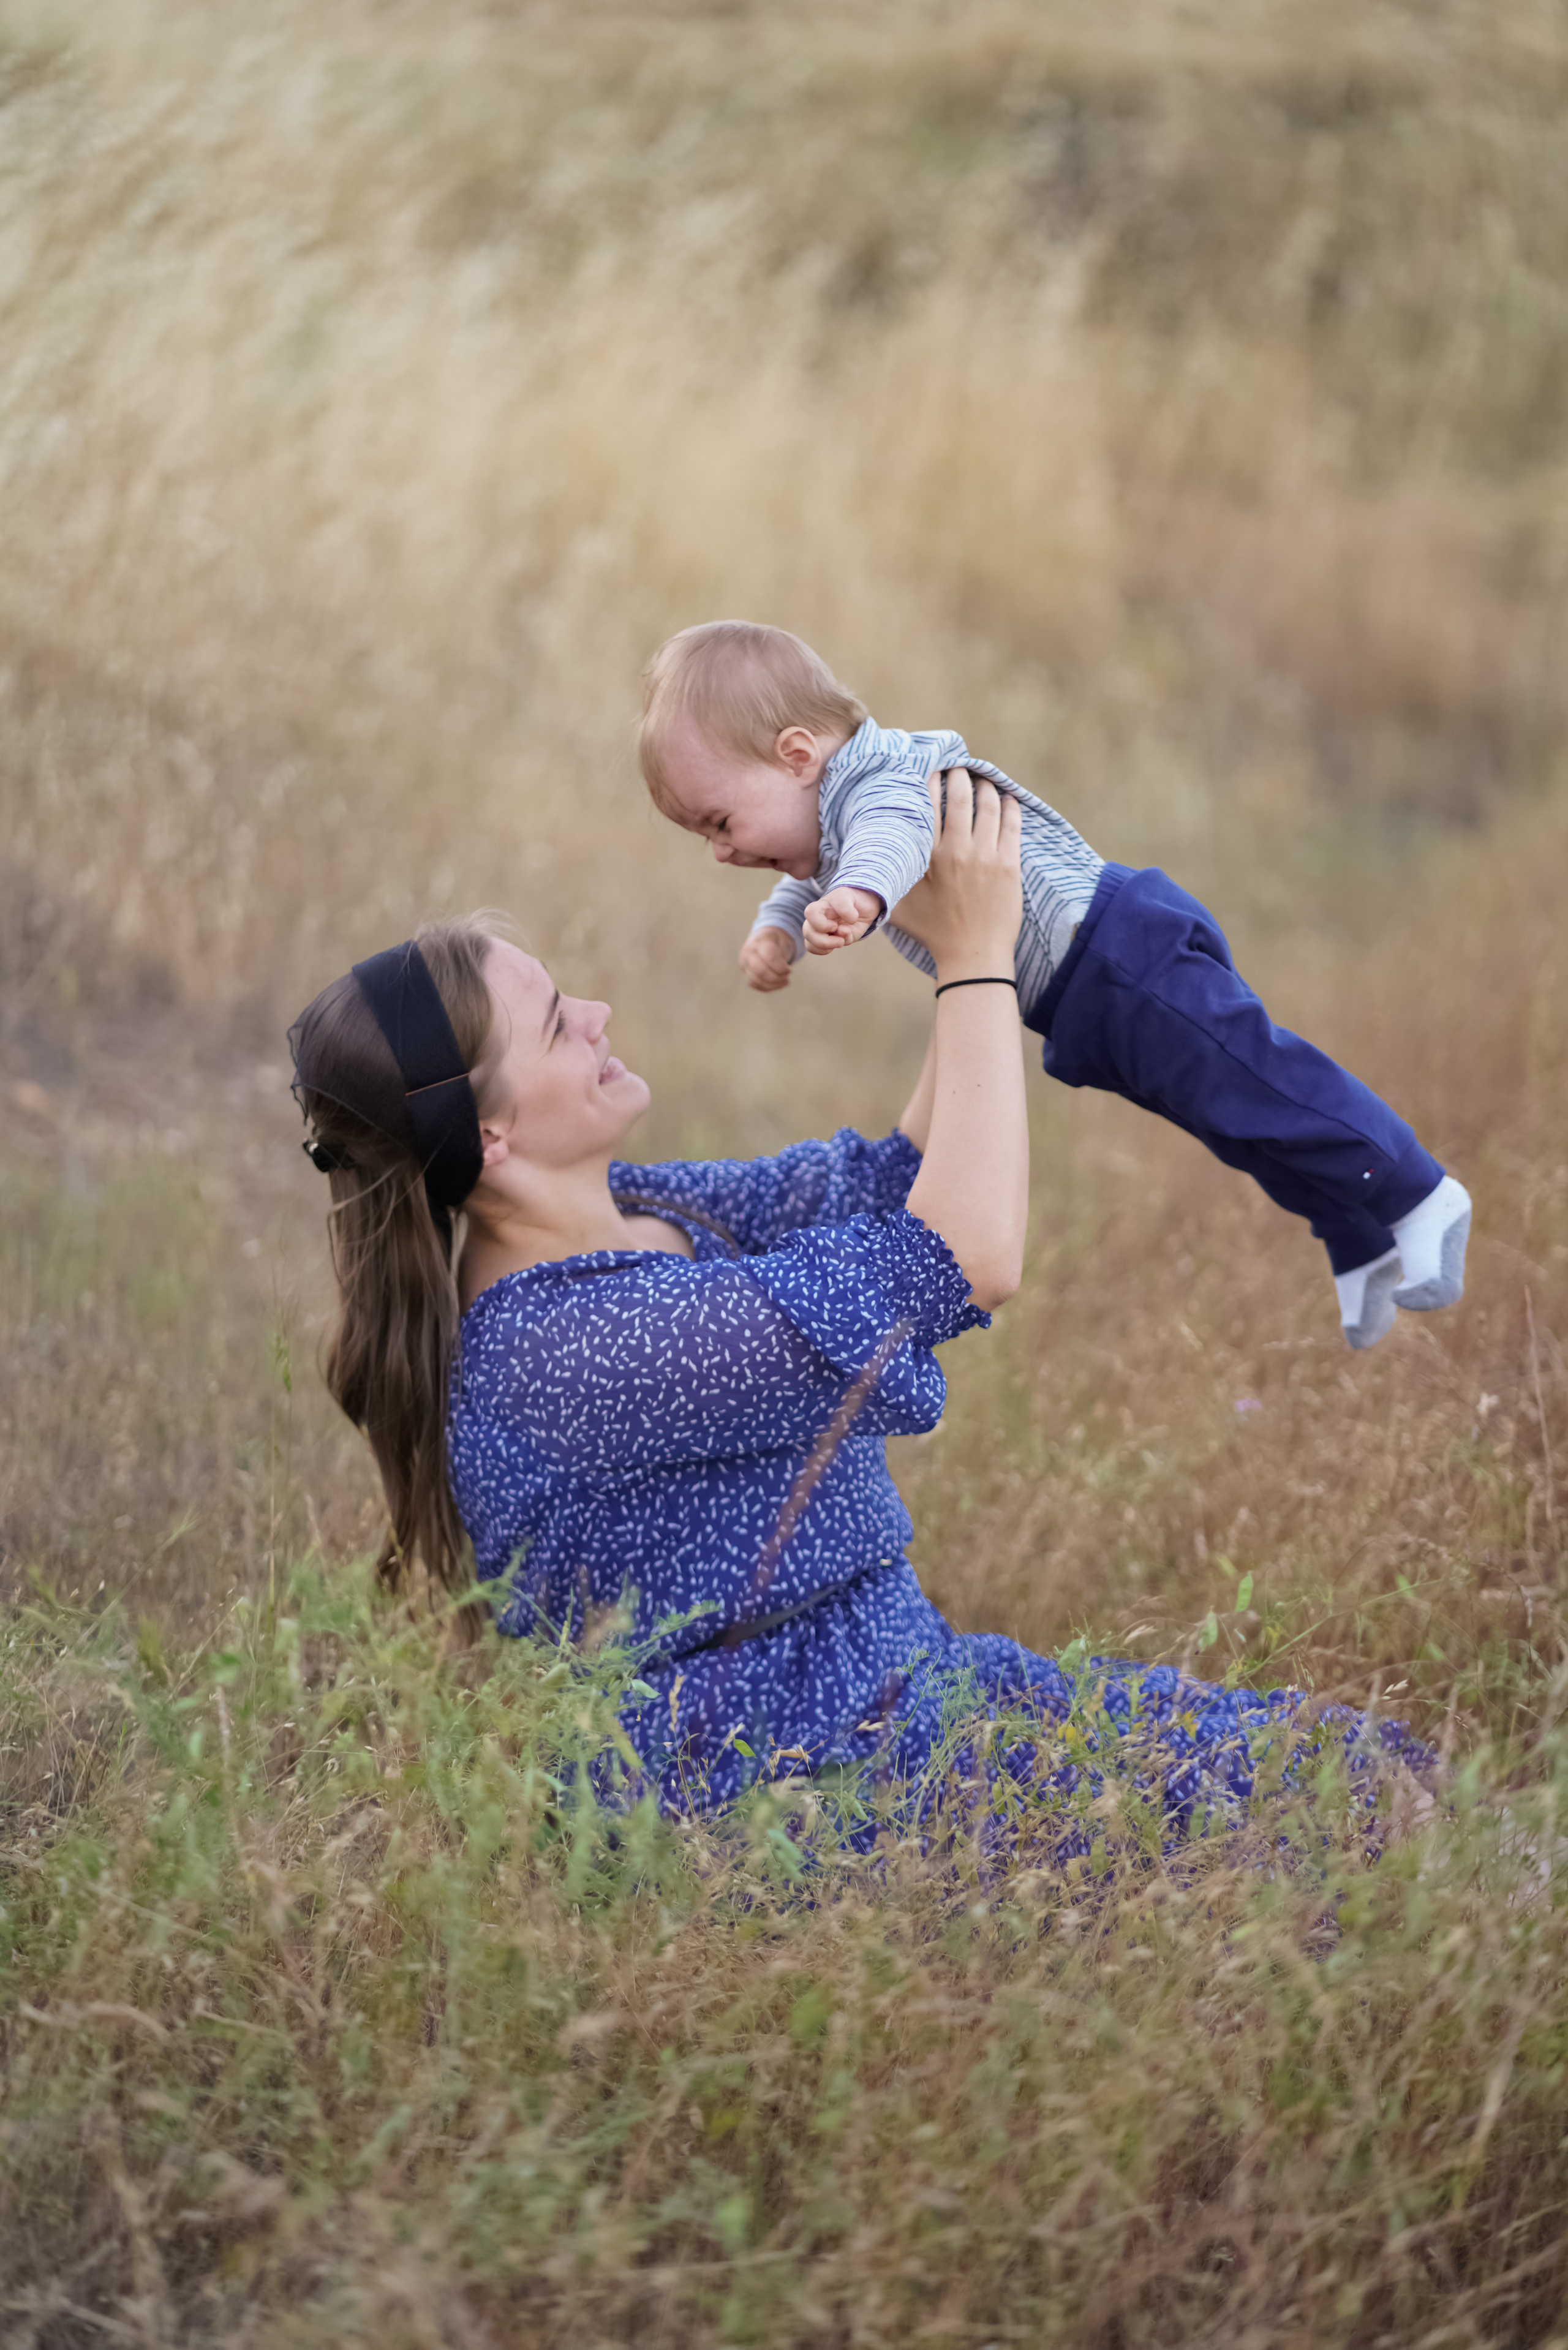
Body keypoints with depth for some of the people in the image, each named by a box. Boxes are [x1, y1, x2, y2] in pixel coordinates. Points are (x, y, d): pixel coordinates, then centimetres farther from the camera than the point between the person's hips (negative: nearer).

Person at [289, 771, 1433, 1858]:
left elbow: (886, 1186, 13)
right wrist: (976, 962, -19)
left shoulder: (611, 1215, 4)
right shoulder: (561, 1349, -26)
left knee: (1356, 1754, 4)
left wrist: (976, 964, 1)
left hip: (901, 1691, 10)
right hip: (796, 1781, -10)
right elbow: (966, 1261, -28)